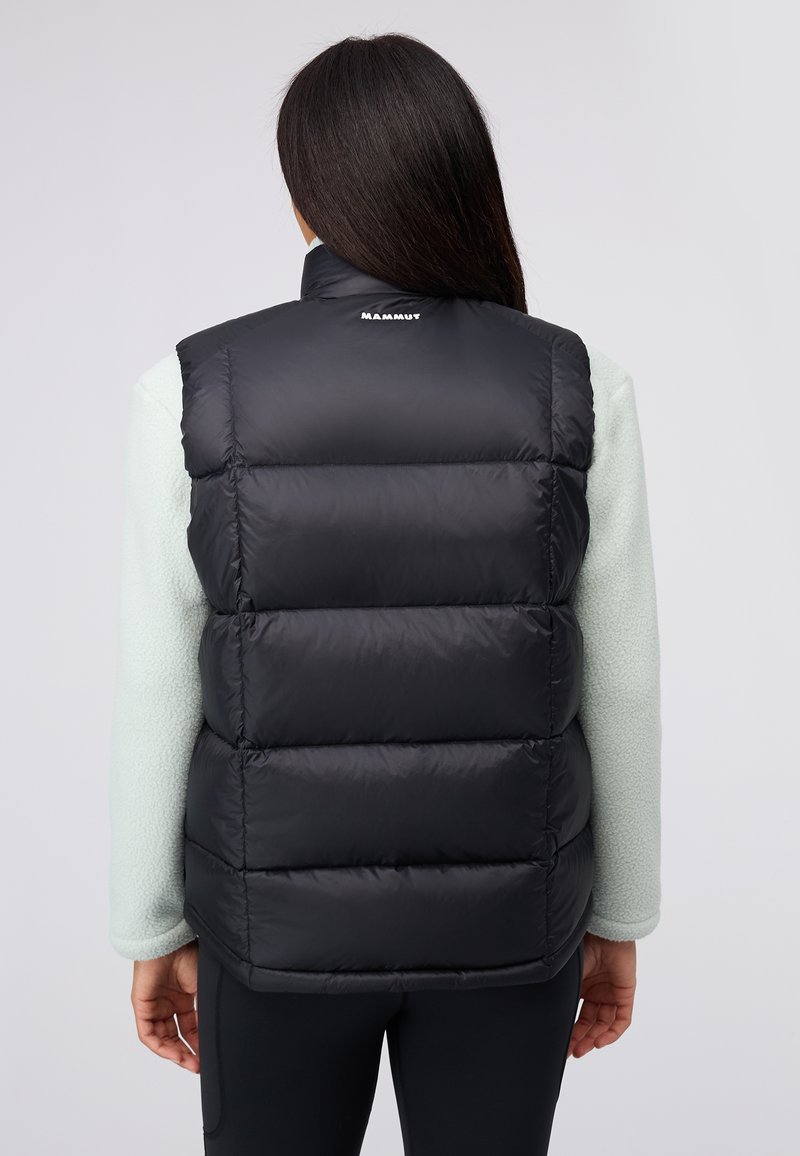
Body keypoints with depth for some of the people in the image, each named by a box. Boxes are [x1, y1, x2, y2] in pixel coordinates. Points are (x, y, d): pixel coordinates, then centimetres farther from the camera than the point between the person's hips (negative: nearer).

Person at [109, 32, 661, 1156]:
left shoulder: (193, 392, -14)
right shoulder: (581, 390, -12)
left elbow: (158, 696, -8)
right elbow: (619, 687, -6)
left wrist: (156, 930, 6)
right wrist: (617, 919, 8)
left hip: (283, 907, 0)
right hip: (500, 911, 1)